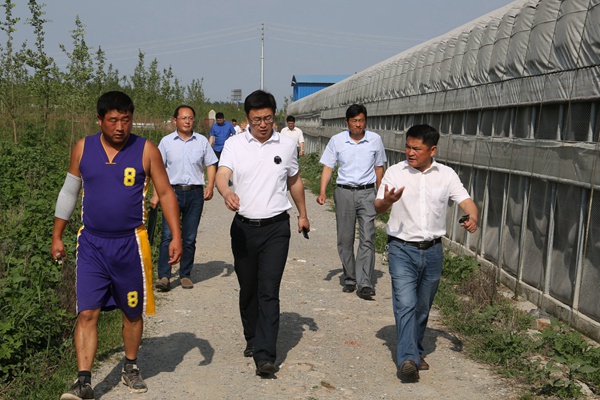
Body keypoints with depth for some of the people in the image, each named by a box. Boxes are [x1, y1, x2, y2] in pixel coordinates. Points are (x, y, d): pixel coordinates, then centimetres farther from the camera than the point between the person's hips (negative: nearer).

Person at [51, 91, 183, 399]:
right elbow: (69, 192, 11)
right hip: (92, 244, 1)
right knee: (87, 314, -6)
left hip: (130, 244, -1)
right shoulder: (83, 149, 1)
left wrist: (176, 236, -7)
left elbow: (166, 193, 0)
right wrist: (57, 236, 12)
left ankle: (130, 368, 33)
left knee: (133, 313, 12)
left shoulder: (146, 150, -5)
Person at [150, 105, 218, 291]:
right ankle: (164, 276, -9)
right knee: (168, 235, -11)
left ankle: (185, 275, 16)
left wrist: (210, 186, -3)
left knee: (190, 238, 6)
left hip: (195, 192, 2)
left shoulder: (202, 141, 7)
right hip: (173, 192, -1)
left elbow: (211, 164, 12)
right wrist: (155, 194, 1)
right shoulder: (166, 141, 4)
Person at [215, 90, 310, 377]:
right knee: (247, 289, 13)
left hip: (276, 227, -1)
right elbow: (222, 174, -16)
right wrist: (226, 193, -39)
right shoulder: (234, 144, 0)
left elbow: (294, 181, 19)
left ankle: (265, 356, -9)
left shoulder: (287, 145, 4)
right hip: (243, 226, 1)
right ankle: (252, 339, 34)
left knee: (269, 291, -8)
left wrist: (303, 214, 24)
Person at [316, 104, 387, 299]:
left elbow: (378, 167, 13)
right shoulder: (337, 140, 0)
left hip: (367, 193, -1)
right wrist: (323, 191, -9)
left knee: (367, 239, -9)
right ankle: (349, 279, 20)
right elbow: (328, 166, 3)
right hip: (344, 192, 1)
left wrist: (379, 194, 15)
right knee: (345, 239, 6)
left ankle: (365, 284, -12)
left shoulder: (375, 140, 2)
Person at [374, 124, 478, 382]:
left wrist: (473, 218, -26)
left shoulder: (446, 175, 3)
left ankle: (415, 351, 31)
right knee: (405, 304, -15)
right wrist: (387, 201, -32)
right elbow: (378, 208, -8)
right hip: (402, 249, -2)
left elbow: (465, 201, -3)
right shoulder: (395, 173, -2)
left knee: (423, 307, 14)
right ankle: (407, 359, -17)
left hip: (432, 251, 3)